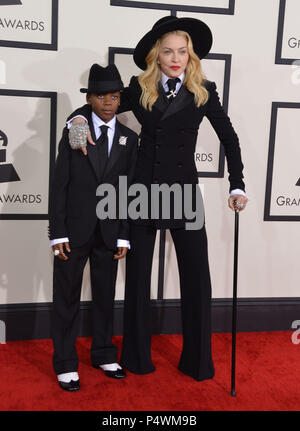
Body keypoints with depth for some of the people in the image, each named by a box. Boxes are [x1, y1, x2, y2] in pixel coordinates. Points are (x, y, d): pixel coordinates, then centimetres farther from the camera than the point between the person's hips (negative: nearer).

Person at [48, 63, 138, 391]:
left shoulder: (129, 138, 7)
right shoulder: (73, 132, 2)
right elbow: (59, 185, -2)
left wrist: (124, 236, -1)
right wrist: (58, 233, -8)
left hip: (109, 232, 2)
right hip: (74, 229, -2)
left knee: (105, 296, 12)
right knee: (67, 297, 5)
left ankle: (104, 355, 29)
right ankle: (65, 363, 18)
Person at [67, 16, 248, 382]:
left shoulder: (204, 91, 2)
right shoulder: (139, 90, 3)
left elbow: (229, 138, 7)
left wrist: (237, 186, 1)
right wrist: (78, 117, -12)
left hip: (185, 192, -1)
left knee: (197, 278, 1)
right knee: (138, 276, 9)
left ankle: (197, 361, 20)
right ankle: (137, 357, 27)